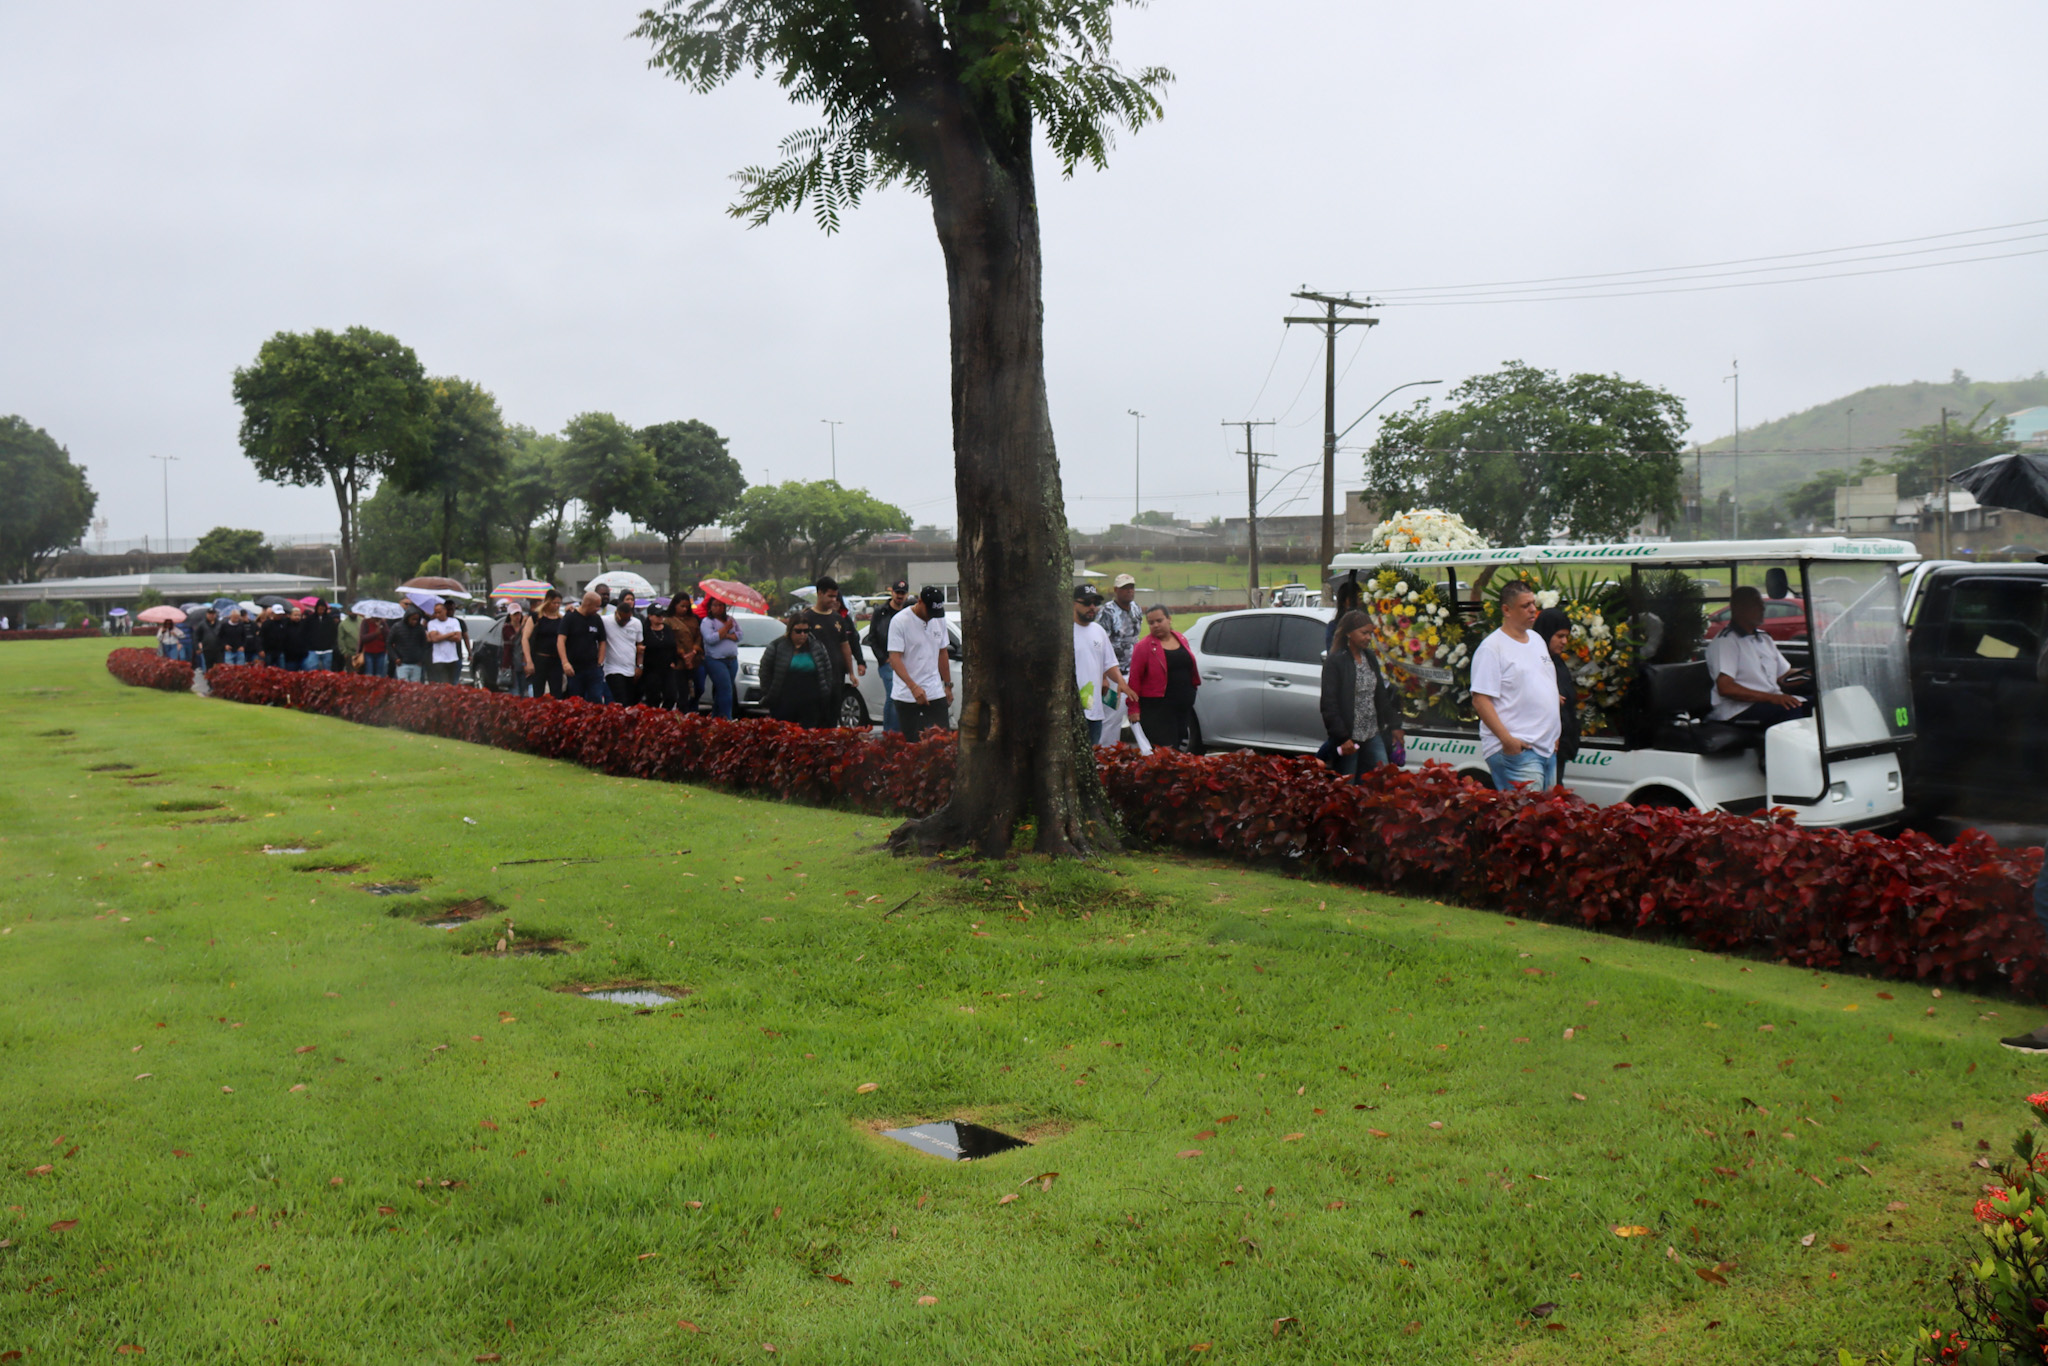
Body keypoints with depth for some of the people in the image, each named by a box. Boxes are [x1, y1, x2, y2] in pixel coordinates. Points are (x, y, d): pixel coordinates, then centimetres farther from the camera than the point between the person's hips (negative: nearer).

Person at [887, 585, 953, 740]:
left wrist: (948, 685, 17)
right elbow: (894, 659, -17)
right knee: (909, 742, 1)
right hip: (906, 696, -4)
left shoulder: (939, 620, 8)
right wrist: (913, 686, -27)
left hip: (936, 692, 4)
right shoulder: (899, 621, -11)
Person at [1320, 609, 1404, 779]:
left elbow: (1381, 696, 17)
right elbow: (1329, 704, -13)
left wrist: (1394, 725, 12)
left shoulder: (1370, 657, 11)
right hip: (1349, 737, -6)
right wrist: (1342, 738, -18)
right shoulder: (1335, 661, -10)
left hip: (1373, 735, 7)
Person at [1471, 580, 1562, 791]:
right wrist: (1507, 739, -24)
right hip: (1515, 750, -9)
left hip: (1548, 748, 9)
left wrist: (1554, 734, 21)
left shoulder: (1537, 639, 17)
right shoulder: (1492, 648, -10)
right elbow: (1480, 700, -16)